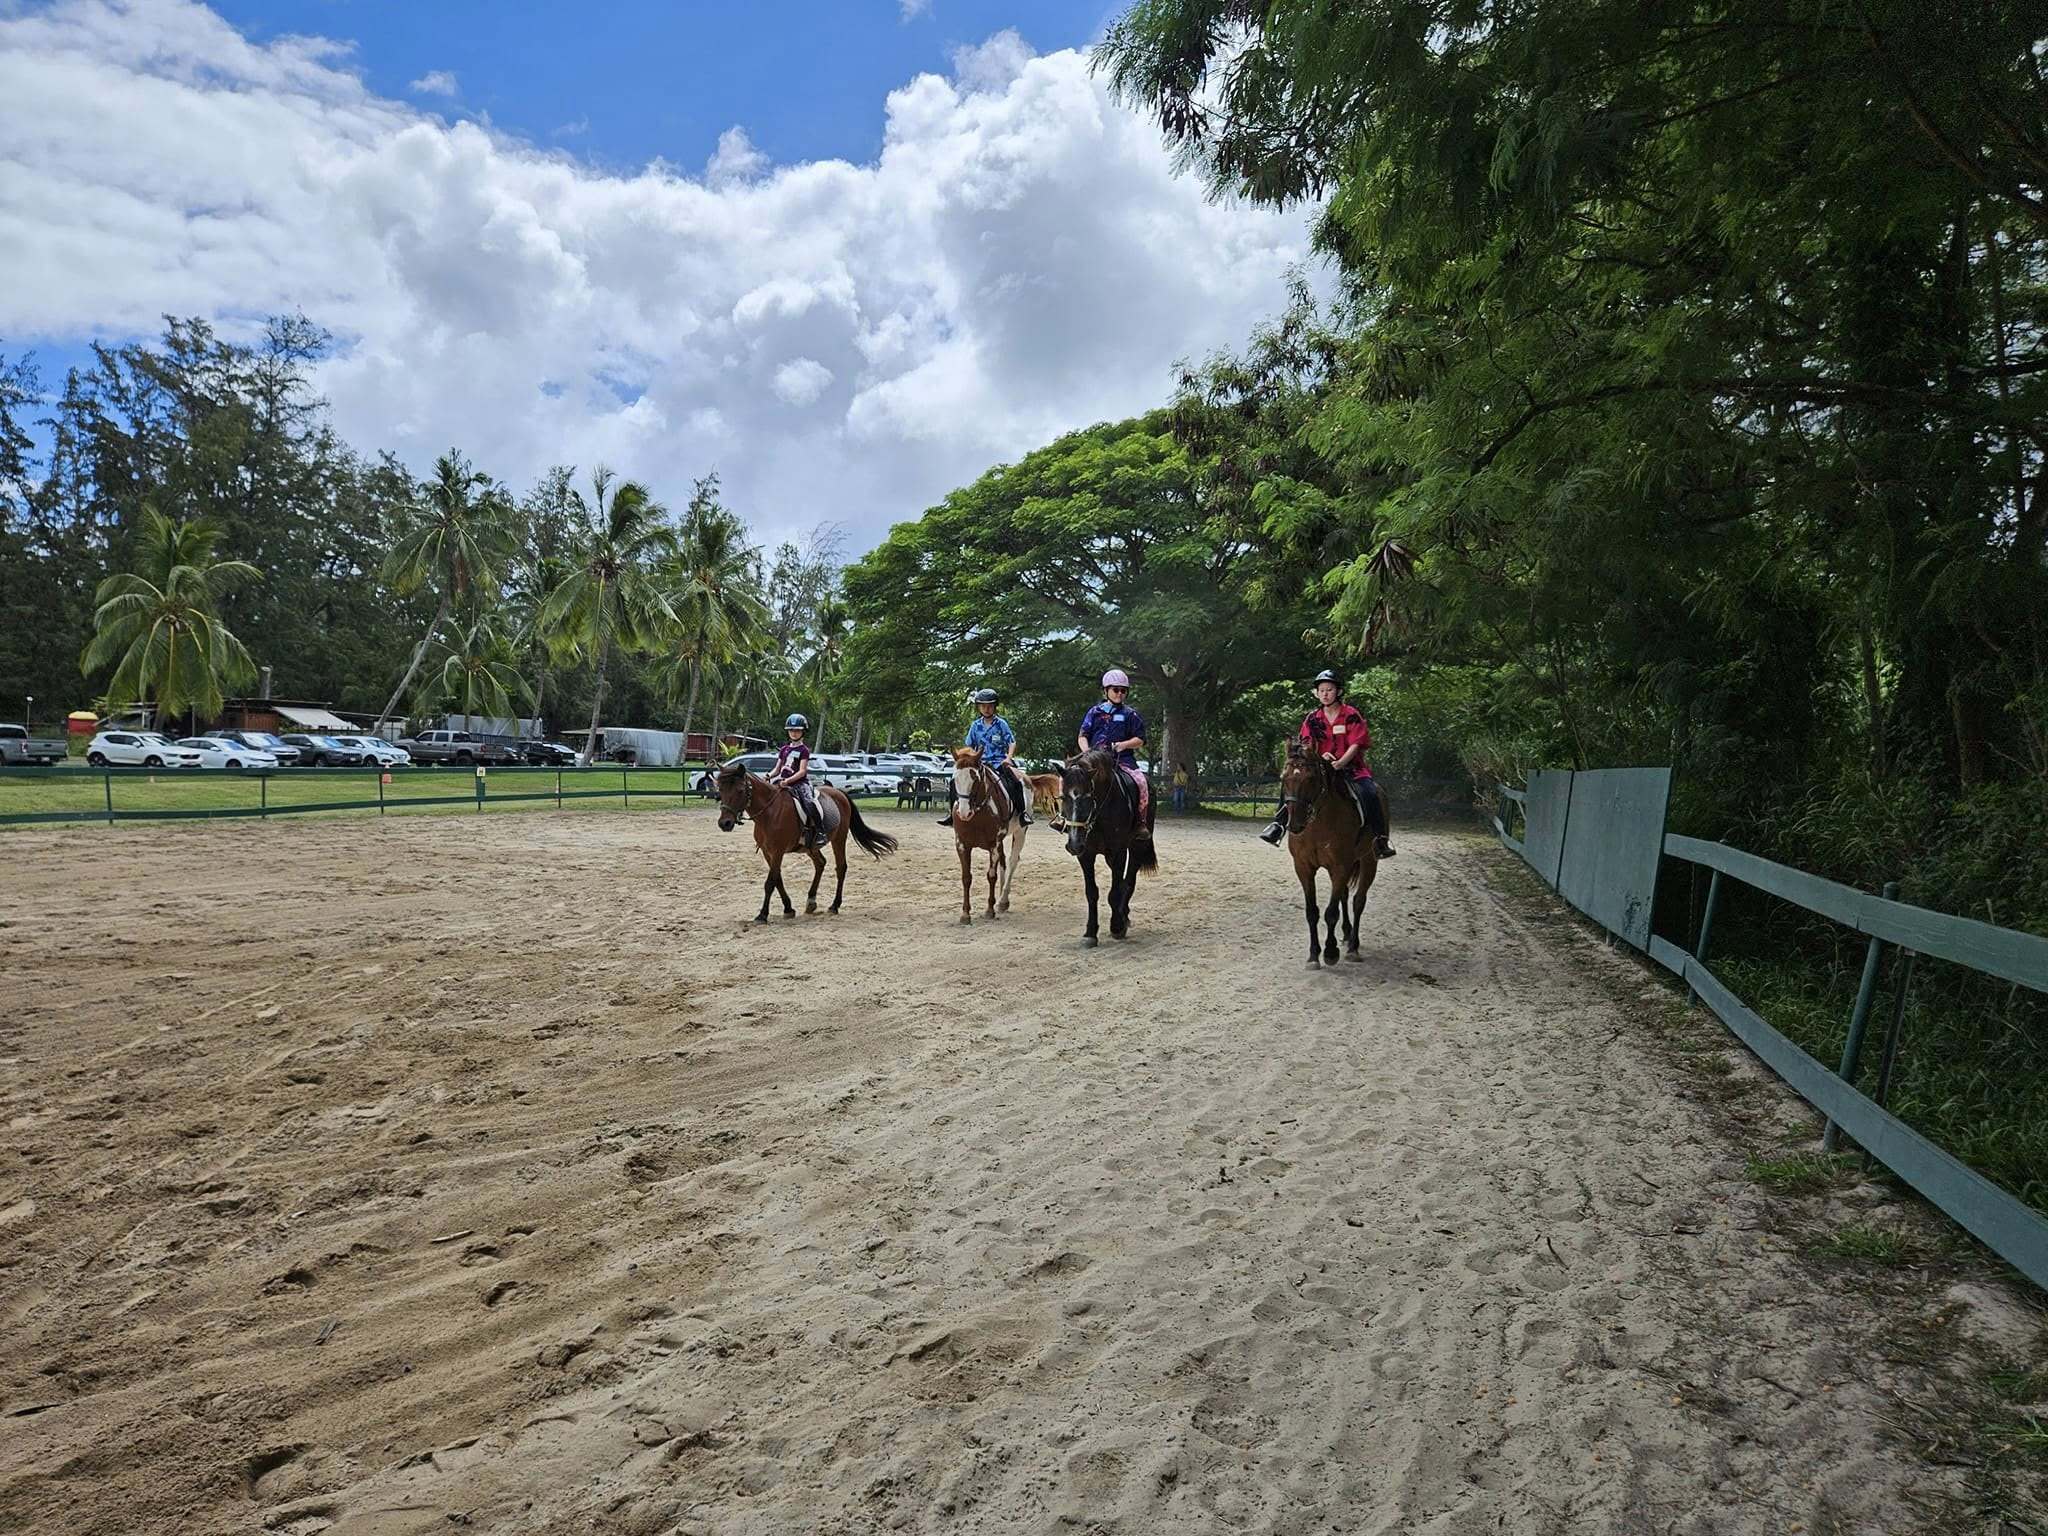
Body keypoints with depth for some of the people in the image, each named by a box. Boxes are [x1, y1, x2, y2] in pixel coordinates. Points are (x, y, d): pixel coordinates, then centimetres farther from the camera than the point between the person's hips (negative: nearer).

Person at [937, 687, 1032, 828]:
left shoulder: (1001, 724, 2)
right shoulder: (976, 725, 10)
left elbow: (1012, 742, -1)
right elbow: (969, 746, 16)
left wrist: (1008, 758, -16)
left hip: (999, 762, -3)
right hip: (980, 762, 3)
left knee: (1015, 782, -31)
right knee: (953, 782, -11)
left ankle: (1023, 812, -19)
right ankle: (950, 812, 1)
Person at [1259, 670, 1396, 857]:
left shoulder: (1351, 714, -2)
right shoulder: (1313, 718, 7)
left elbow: (1355, 745, -10)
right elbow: (1306, 746, 3)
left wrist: (1340, 763, -27)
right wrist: (1321, 755, -19)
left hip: (1350, 767, -3)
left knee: (1370, 793, -28)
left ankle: (1380, 837, -16)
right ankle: (1279, 823, -8)